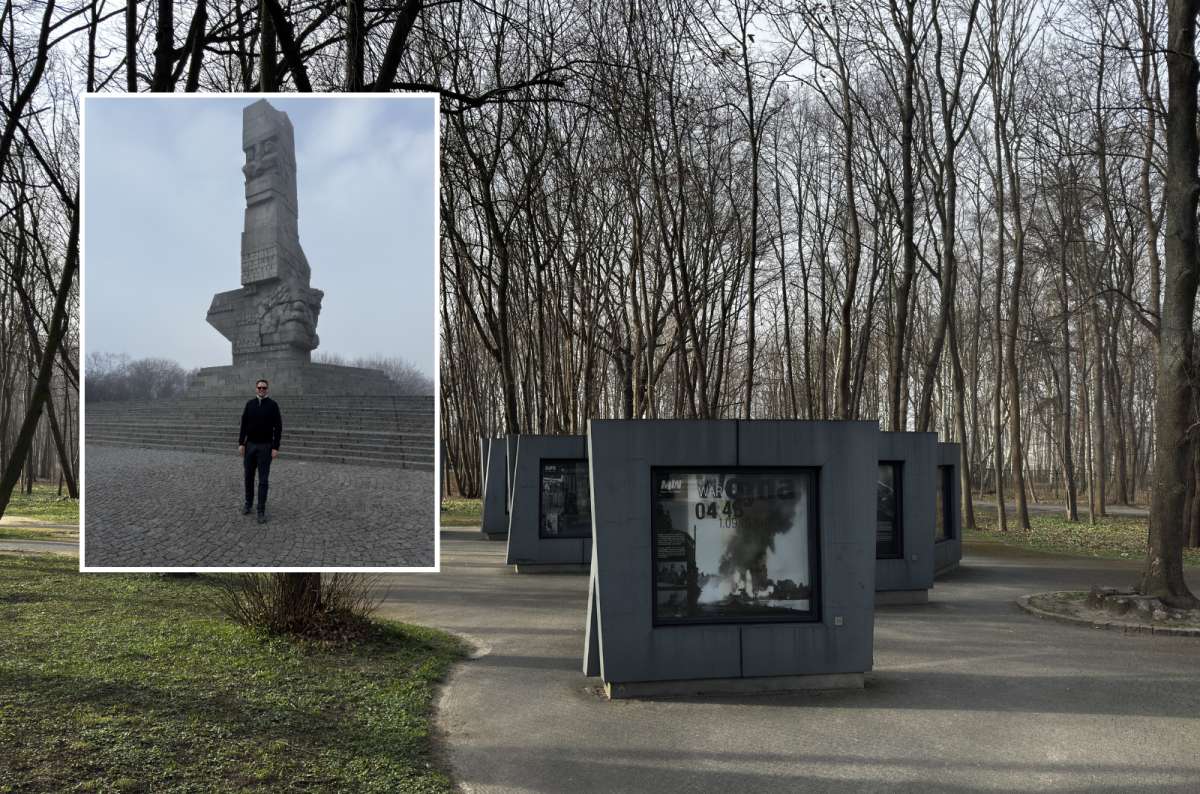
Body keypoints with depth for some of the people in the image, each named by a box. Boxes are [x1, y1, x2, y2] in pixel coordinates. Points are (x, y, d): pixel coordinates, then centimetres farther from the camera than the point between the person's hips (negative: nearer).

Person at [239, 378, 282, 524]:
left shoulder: (272, 405, -5)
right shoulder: (250, 404, 5)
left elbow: (278, 428, -6)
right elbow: (243, 425, 7)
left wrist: (275, 447, -12)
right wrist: (241, 443, -1)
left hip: (265, 447, -3)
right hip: (250, 445, 3)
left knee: (263, 480, -3)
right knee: (249, 476, 11)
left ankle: (261, 510, 1)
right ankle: (248, 503, 29)